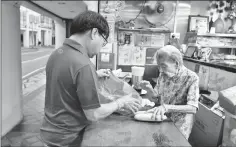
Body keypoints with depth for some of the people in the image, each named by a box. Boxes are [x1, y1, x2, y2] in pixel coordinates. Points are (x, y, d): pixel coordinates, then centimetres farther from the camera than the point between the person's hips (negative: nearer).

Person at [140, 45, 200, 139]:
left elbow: (193, 108, -23)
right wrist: (149, 90, -17)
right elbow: (155, 99, 4)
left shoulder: (191, 78, -16)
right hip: (162, 118, 4)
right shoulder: (163, 75, -1)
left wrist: (166, 107, -36)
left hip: (179, 124, -4)